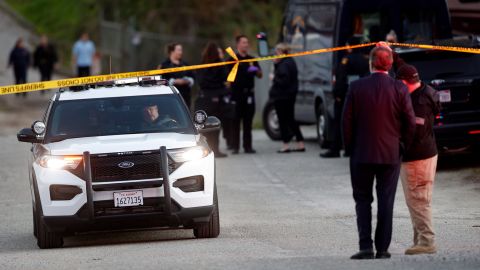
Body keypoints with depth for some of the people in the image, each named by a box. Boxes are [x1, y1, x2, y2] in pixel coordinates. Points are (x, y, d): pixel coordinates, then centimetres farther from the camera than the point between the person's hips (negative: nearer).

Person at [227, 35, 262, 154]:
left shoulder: (252, 59, 16)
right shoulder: (233, 59, 2)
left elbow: (260, 75, 17)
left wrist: (255, 70, -6)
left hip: (249, 94, 4)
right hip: (236, 94, -4)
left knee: (248, 121, 5)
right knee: (236, 121, -4)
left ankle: (248, 146, 8)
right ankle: (235, 146, -3)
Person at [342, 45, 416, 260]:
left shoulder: (356, 87, -5)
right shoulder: (399, 89, -5)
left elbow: (347, 121, -4)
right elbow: (410, 122, -5)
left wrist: (350, 147, 7)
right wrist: (402, 146, 8)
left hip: (362, 154, 0)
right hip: (391, 154, 0)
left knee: (363, 200, 7)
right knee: (386, 201, 6)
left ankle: (366, 247, -4)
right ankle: (382, 248, 5)